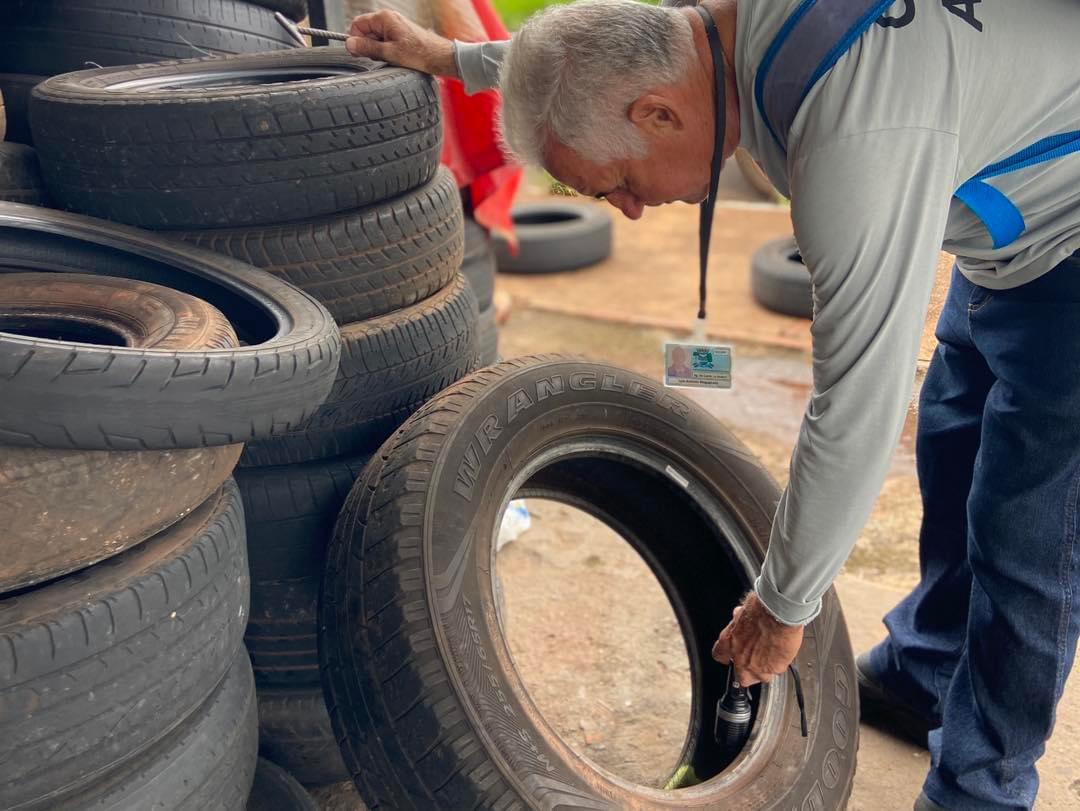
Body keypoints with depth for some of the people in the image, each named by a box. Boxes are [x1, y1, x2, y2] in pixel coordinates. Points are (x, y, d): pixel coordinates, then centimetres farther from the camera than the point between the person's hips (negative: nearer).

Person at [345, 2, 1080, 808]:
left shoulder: (853, 137, -41)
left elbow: (858, 413, -35)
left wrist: (783, 606, -22)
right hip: (1007, 228, 9)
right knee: (951, 448, 19)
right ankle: (923, 673, 40)